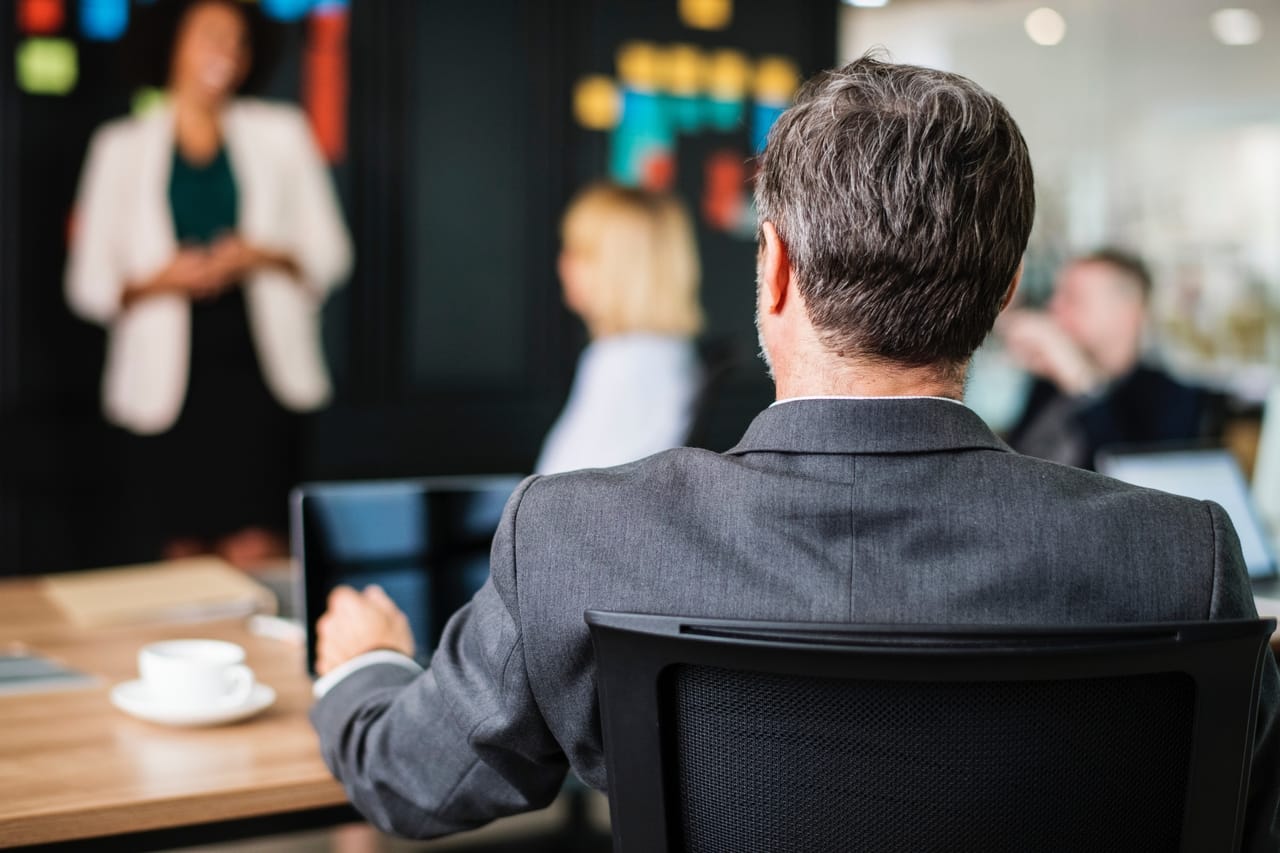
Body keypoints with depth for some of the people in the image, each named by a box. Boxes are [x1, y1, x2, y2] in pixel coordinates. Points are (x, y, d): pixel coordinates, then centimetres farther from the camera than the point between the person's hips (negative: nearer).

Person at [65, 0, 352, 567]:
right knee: (178, 555, -2)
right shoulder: (122, 147, 12)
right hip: (166, 378, 1)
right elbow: (89, 285, 9)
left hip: (255, 369, 0)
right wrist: (161, 280, -11)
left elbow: (329, 253, 11)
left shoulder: (280, 133, 13)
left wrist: (261, 257, -8)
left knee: (254, 550, -10)